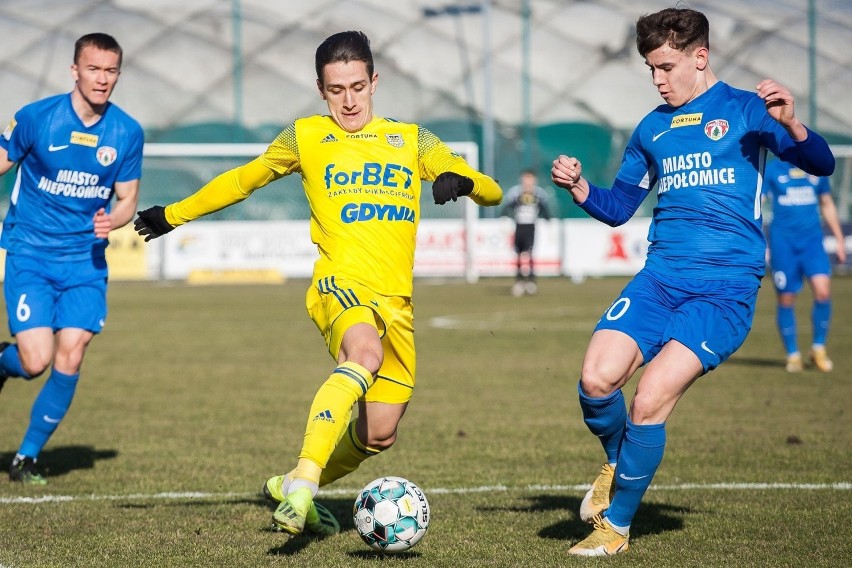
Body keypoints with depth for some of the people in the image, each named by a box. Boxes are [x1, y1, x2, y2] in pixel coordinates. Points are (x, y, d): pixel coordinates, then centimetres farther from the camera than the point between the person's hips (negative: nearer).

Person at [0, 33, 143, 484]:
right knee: (36, 360, -14)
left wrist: (113, 219, -15)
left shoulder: (127, 133, -1)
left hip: (86, 260, 3)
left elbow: (127, 198, 8)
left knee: (70, 359, -7)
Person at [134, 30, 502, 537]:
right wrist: (173, 215, 26)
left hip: (395, 300, 4)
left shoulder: (411, 140, 15)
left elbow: (492, 193, 12)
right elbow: (242, 180, 24)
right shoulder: (306, 138, 10)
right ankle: (302, 480, -45)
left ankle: (293, 490, 31)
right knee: (365, 353, -38)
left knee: (379, 435, 3)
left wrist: (461, 180, -11)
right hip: (340, 285, -4)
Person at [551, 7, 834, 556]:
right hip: (660, 278, 4)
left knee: (651, 399, -18)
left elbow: (821, 165, -9)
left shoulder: (745, 109, 1)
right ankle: (618, 462, 14)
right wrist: (579, 188, 2)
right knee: (597, 378, -18)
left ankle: (616, 526, 2)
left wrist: (790, 124, -29)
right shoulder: (651, 129, 16)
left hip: (726, 288, -4)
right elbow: (618, 208, 23)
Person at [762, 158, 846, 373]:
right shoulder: (772, 170, -1)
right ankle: (793, 355, 16)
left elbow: (827, 205, 22)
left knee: (823, 291, -16)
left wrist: (839, 240, 21)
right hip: (783, 242, -2)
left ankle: (818, 349, 2)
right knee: (786, 300, 1)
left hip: (812, 241, 2)